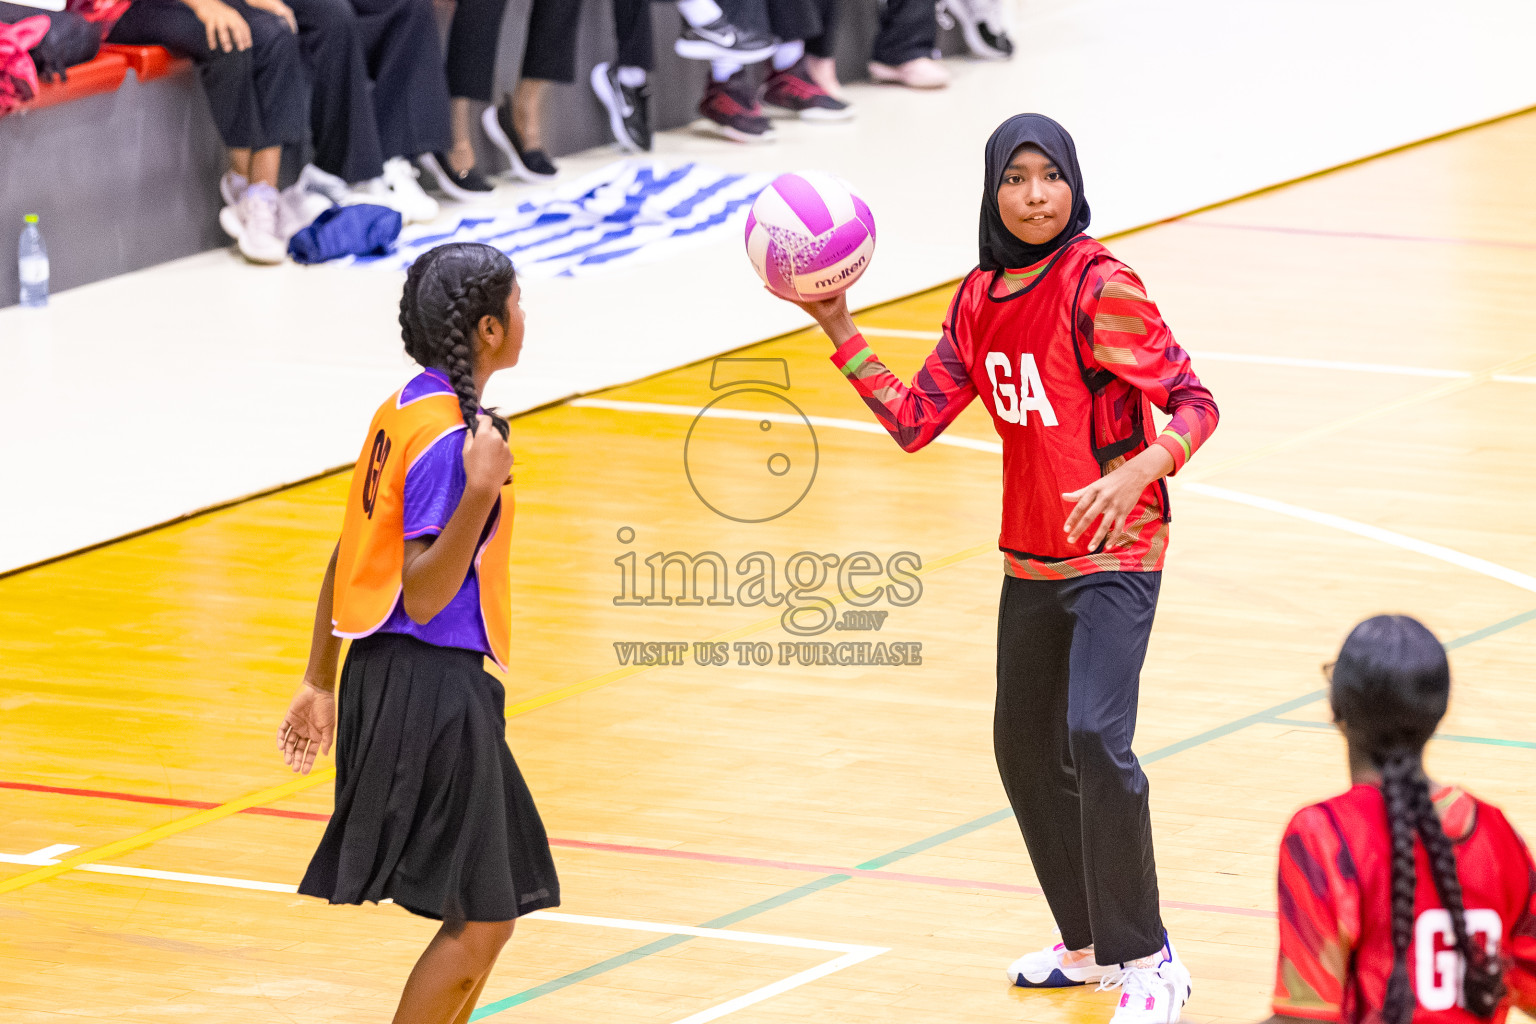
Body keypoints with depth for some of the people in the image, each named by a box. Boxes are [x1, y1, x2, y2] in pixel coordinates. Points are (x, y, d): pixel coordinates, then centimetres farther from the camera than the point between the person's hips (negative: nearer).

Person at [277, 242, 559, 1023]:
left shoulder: (403, 410, 9)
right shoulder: (449, 436, -18)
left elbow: (346, 557, 15)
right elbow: (425, 595, -21)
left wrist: (320, 682, 21)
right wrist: (481, 490, -31)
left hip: (387, 673, 10)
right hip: (434, 688, -10)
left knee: (492, 907, 15)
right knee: (479, 922, -3)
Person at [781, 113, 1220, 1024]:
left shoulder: (1099, 287, -17)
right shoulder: (981, 300, 5)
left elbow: (1194, 403, -19)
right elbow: (913, 421, 5)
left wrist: (1132, 477, -36)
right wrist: (839, 329, -2)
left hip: (1114, 553, -8)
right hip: (1031, 561, 8)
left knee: (1094, 735, -22)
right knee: (1026, 749, 15)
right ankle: (1088, 944, 32)